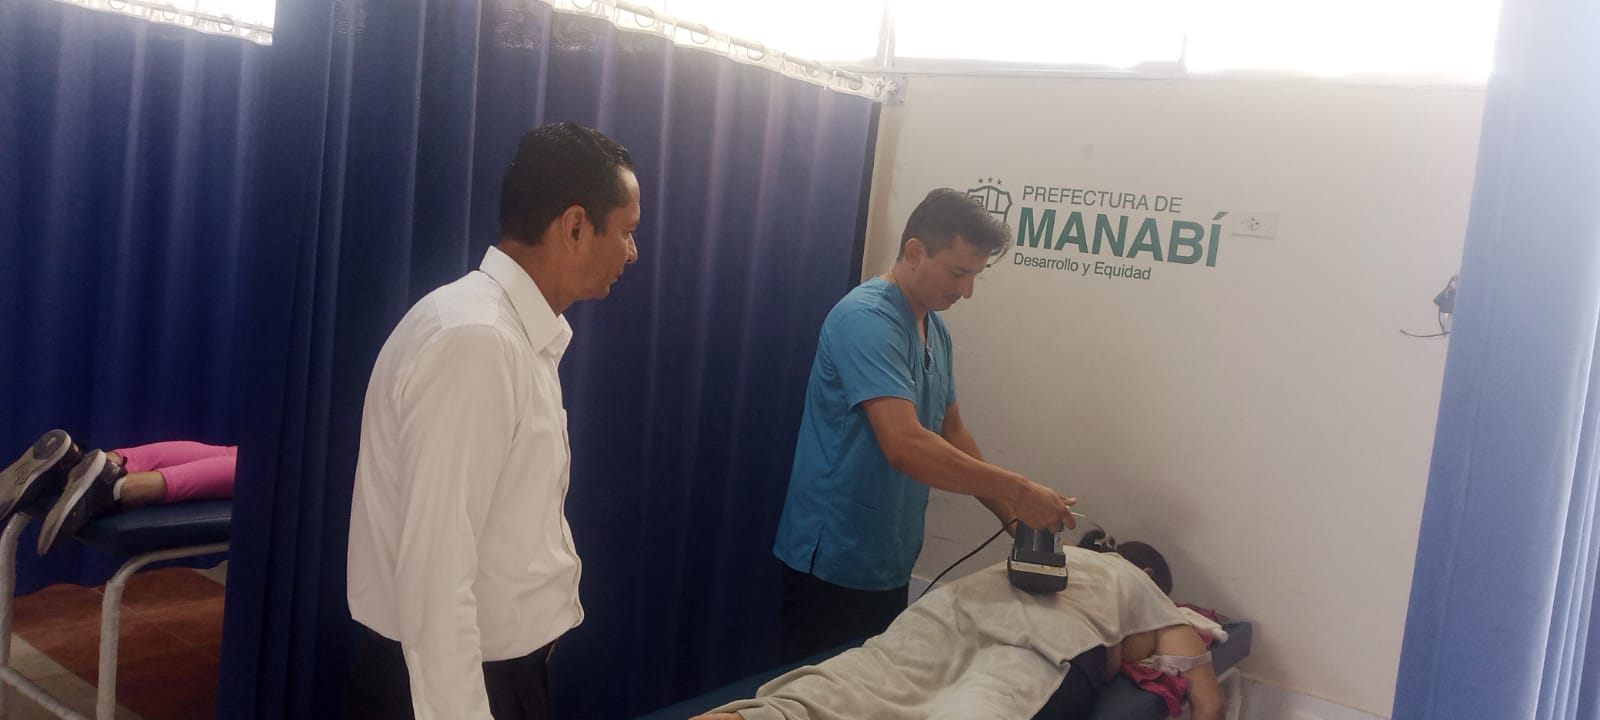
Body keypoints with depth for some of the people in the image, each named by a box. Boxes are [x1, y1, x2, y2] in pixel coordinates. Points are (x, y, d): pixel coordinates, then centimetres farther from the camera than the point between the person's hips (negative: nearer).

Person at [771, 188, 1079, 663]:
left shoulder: (935, 329, 9)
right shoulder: (867, 320, -21)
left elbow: (951, 433, 16)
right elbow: (904, 444, -31)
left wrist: (1014, 517, 7)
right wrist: (1017, 491, -28)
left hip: (890, 565, 9)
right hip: (834, 565, -9)